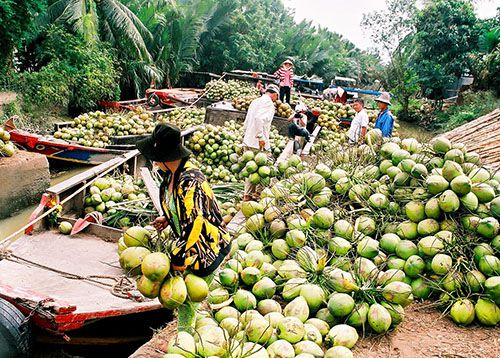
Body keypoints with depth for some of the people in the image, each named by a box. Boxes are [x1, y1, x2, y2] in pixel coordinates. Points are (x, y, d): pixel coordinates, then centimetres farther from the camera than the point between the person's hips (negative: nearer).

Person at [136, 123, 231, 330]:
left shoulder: (190, 182, -30)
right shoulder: (172, 174, -1)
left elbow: (194, 224, -30)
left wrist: (179, 259, -22)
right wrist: (167, 219, 4)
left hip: (207, 249, -8)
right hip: (186, 243, 8)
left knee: (188, 299, 5)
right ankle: (185, 334, 39)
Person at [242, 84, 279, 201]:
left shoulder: (255, 101, 19)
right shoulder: (268, 102, -8)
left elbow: (246, 122, 21)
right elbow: (259, 118, -25)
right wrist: (261, 137, -22)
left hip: (248, 140, 9)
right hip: (258, 143, -9)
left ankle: (248, 194, 18)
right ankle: (258, 193, 4)